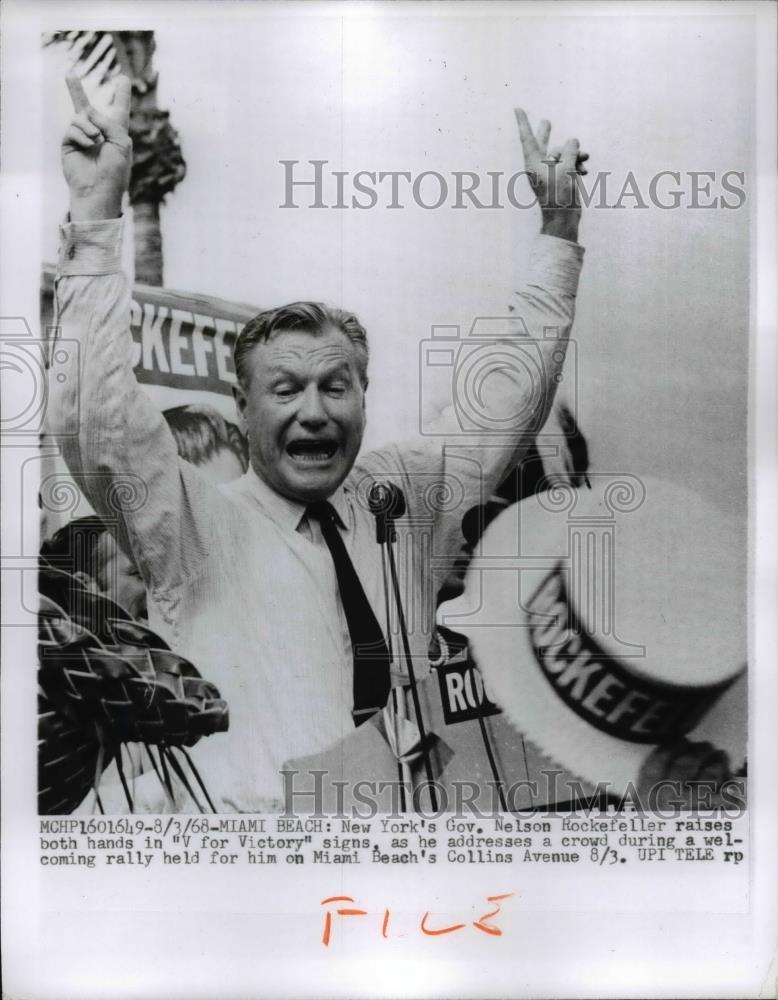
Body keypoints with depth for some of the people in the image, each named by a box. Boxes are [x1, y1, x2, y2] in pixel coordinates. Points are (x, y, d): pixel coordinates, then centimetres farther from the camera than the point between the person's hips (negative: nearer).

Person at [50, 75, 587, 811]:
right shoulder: (197, 525, -5)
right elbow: (94, 419, -18)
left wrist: (558, 228, 6)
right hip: (246, 813, -3)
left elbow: (513, 392, 9)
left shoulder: (407, 496, 5)